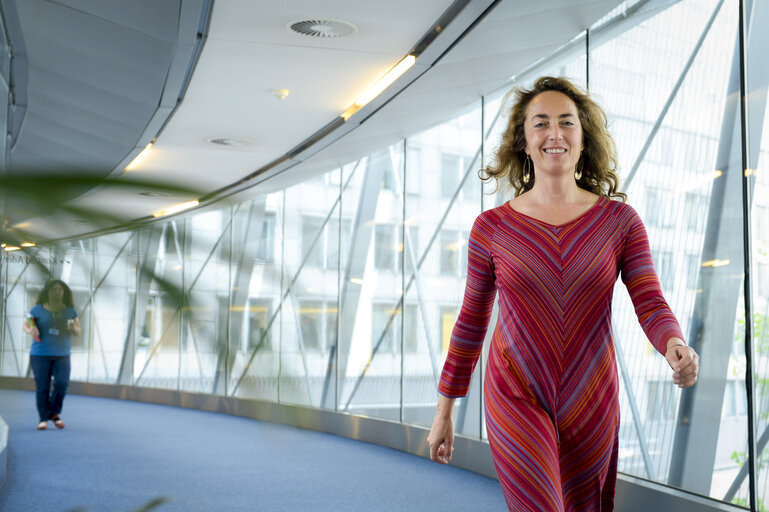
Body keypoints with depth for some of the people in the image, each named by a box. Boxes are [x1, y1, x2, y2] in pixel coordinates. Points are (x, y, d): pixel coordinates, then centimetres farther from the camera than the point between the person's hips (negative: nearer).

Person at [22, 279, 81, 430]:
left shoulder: (70, 310, 8)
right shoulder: (38, 309, 3)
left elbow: (78, 332, 11)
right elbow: (25, 325, 8)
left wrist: (73, 327, -12)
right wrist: (30, 331, -14)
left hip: (62, 355, 1)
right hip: (40, 355, -1)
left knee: (62, 383, -13)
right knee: (42, 388, -3)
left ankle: (54, 413, 9)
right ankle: (43, 418, 9)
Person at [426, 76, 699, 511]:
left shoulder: (619, 220, -1)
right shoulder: (492, 228, -3)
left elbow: (651, 304, -8)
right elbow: (471, 321, 4)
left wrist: (674, 346, -32)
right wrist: (444, 409, 7)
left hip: (591, 405, 2)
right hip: (517, 400, -2)